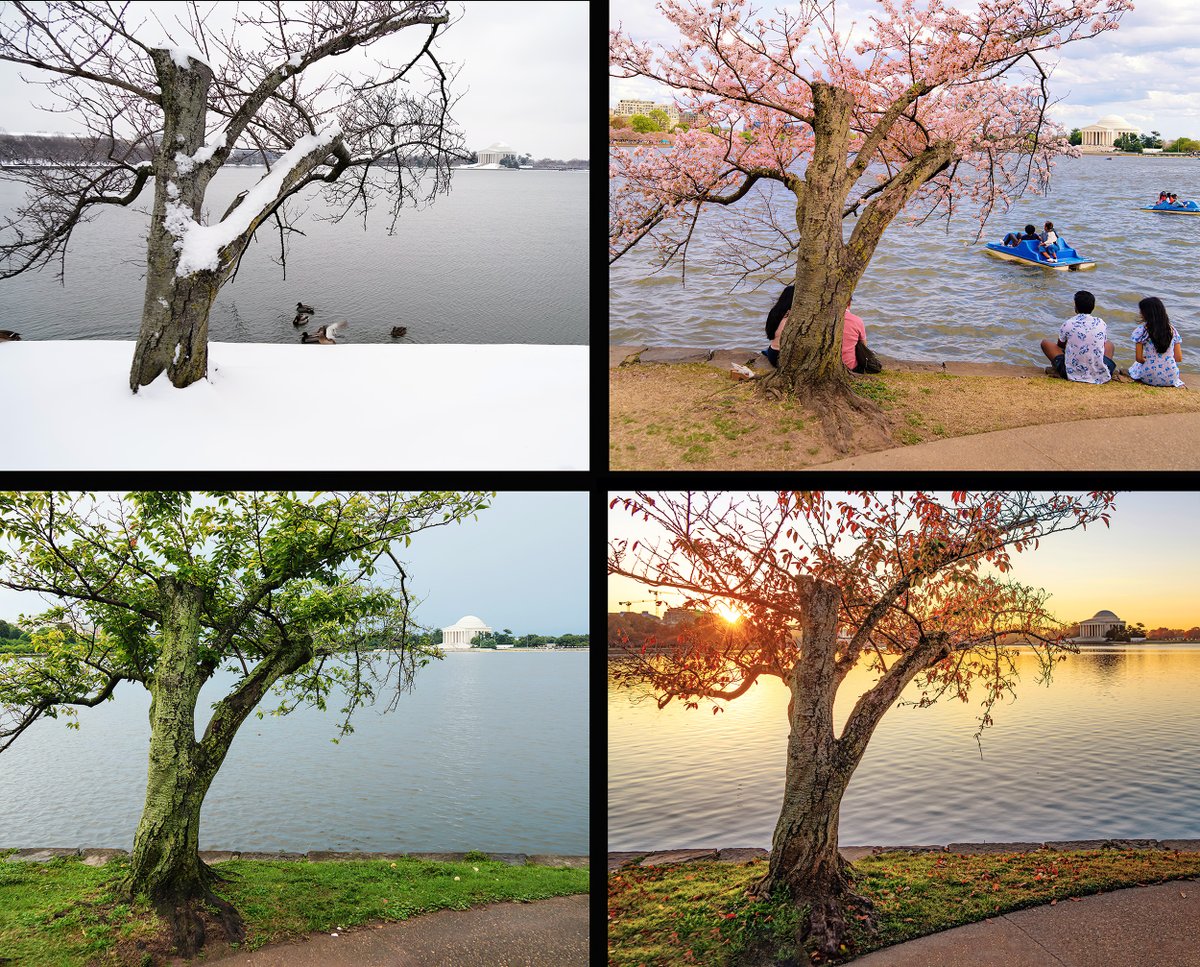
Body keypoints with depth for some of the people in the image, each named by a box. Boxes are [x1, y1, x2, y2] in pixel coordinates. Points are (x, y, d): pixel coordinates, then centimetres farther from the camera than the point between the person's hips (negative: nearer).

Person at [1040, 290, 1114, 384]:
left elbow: (1060, 345, 14)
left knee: (1045, 343, 16)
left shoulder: (1067, 325, -6)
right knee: (1109, 345, 35)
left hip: (1073, 375, -2)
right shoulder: (1101, 324, 1)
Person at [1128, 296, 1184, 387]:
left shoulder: (1141, 331, -9)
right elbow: (1179, 358, 3)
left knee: (1136, 365, 31)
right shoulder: (1172, 330, 2)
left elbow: (1139, 358, -8)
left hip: (1149, 378, -3)